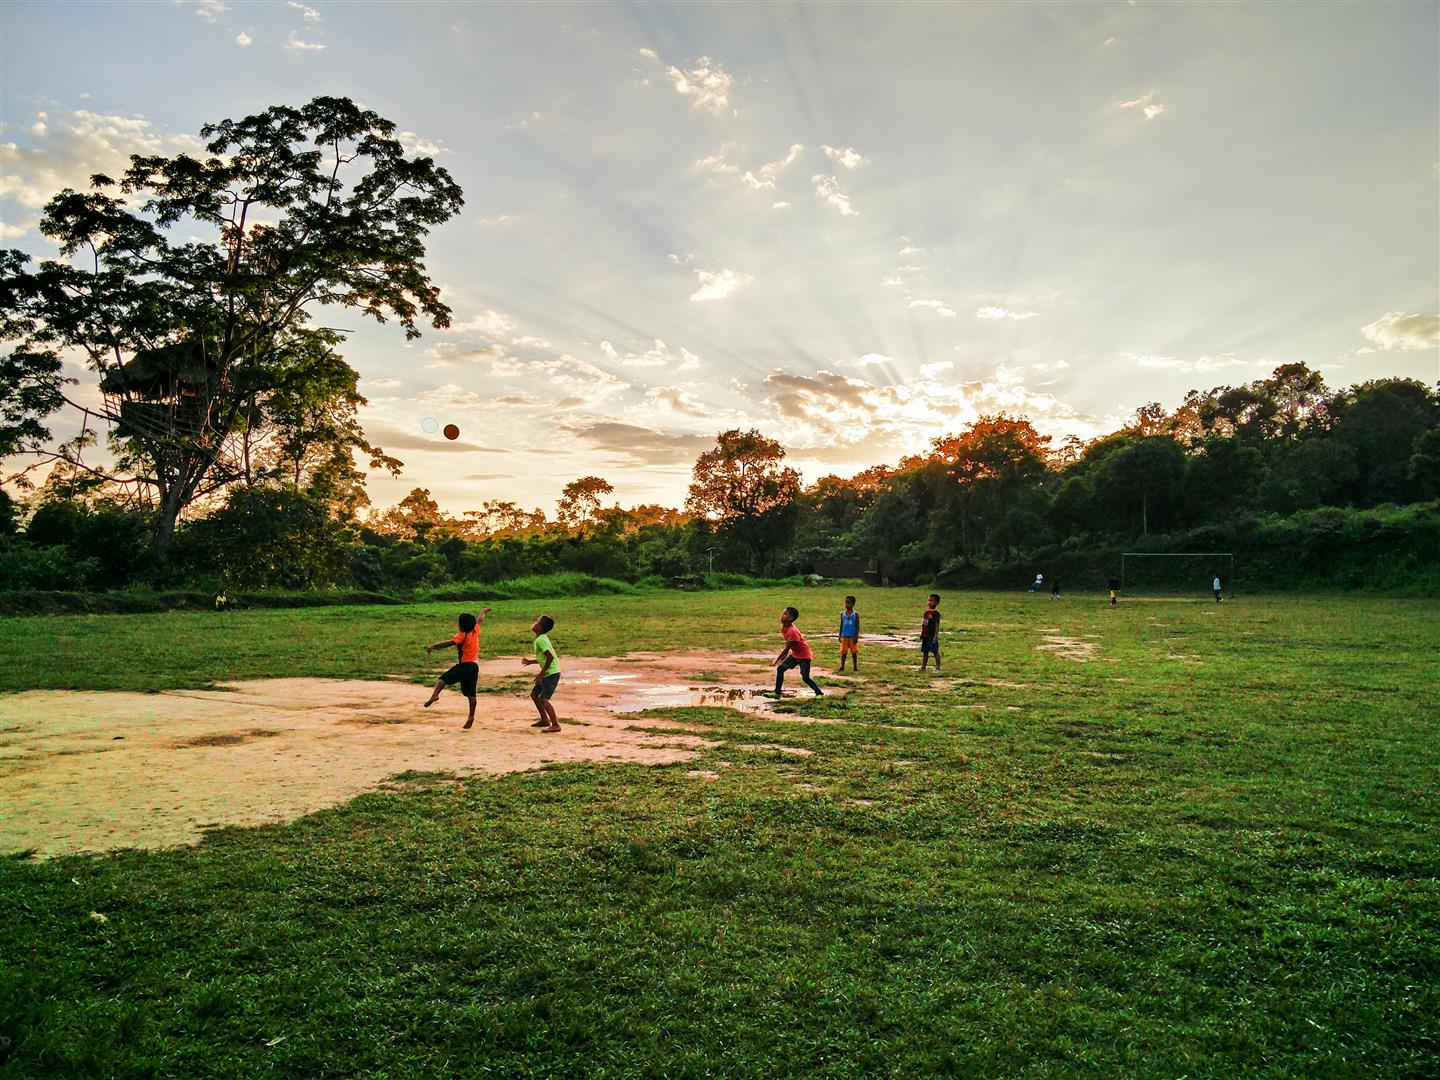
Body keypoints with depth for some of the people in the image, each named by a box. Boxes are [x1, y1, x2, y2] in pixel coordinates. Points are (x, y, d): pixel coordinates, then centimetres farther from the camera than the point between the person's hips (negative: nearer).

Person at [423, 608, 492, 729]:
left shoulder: (462, 636, -9)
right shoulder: (475, 630, 9)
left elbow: (448, 643, -23)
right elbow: (479, 620, 28)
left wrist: (433, 646, -28)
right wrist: (484, 611, 45)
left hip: (464, 665, -7)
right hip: (475, 665, 7)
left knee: (443, 679, -11)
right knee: (471, 693, 8)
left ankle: (434, 695, -36)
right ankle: (471, 717, 6)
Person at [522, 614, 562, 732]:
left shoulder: (541, 640, -18)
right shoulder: (541, 638, 12)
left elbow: (550, 657, -26)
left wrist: (541, 673, -22)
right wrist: (531, 662, 21)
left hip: (552, 673, -10)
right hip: (548, 673, 10)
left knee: (543, 699, -13)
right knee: (534, 694, 17)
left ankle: (555, 725, -9)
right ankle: (545, 720, 26)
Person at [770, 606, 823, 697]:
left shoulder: (792, 631, -29)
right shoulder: (784, 628, -2)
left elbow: (787, 648, -26)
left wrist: (776, 660, -23)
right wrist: (783, 655, 13)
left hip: (804, 656, -9)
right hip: (794, 654, 9)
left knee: (805, 678, -8)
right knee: (780, 668, 3)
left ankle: (820, 693, 8)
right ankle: (777, 693, 8)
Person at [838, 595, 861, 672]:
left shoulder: (856, 614, -3)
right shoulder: (842, 614, 6)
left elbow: (857, 626, -3)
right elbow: (841, 625, 10)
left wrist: (856, 636, -9)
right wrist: (840, 635, 7)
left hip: (852, 636, -2)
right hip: (844, 636, 2)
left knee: (854, 652, 5)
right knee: (843, 652, 2)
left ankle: (855, 667, 13)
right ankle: (842, 666, 4)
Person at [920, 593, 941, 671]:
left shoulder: (936, 614, -11)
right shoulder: (926, 612, 11)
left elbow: (937, 626, -13)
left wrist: (935, 636, -18)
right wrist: (922, 634, 17)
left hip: (932, 636, -8)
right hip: (925, 636, 8)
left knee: (935, 652, -1)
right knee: (925, 652, 14)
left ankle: (938, 667, 7)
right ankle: (923, 667, 21)